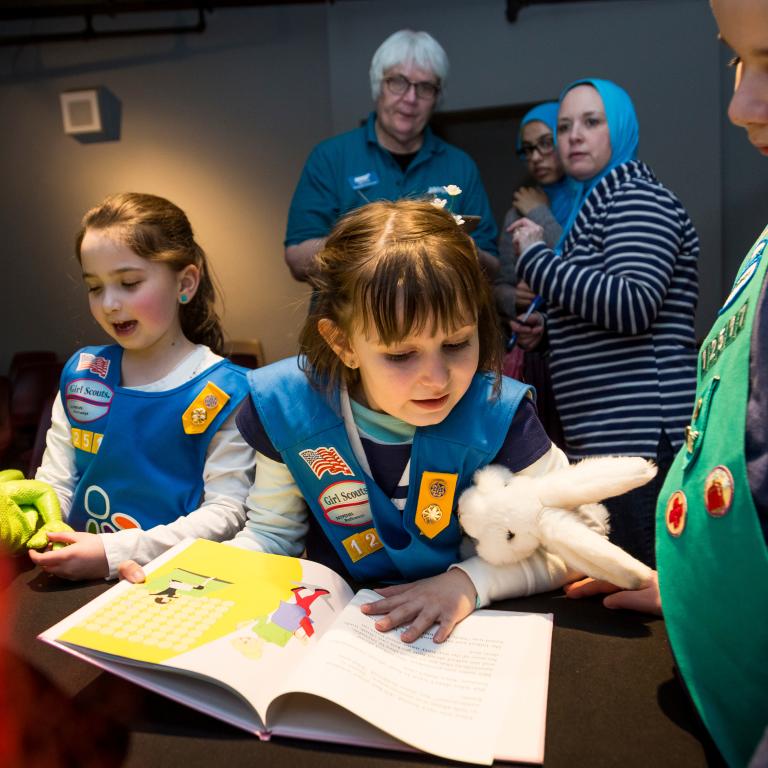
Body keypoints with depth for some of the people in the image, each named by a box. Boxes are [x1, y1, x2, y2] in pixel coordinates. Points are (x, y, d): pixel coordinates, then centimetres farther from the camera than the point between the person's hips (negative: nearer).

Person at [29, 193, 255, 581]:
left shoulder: (222, 392, -5)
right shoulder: (80, 373, 12)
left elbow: (226, 512, -9)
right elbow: (56, 483, 15)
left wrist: (115, 553, -17)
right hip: (77, 579, 4)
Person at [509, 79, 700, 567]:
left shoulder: (638, 199, -8)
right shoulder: (595, 206, 20)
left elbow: (632, 305, -25)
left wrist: (535, 257, -16)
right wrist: (545, 330, 12)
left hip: (640, 437, -10)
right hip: (604, 439, 10)